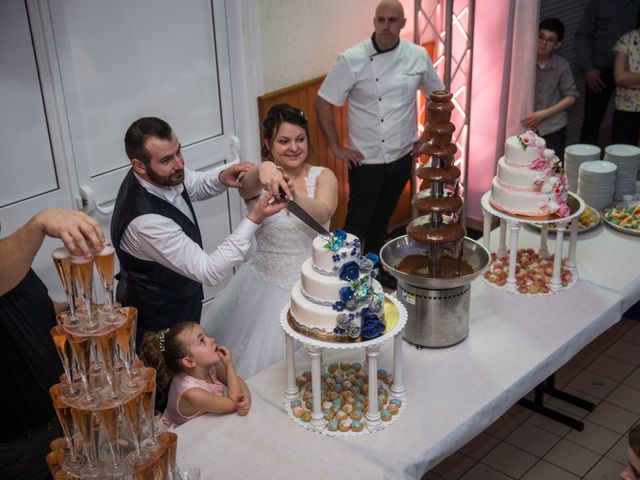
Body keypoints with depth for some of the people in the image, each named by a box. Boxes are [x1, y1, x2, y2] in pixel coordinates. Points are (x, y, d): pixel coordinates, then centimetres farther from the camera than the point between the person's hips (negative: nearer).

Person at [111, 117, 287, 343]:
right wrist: (254, 219, -38)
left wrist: (222, 177, -16)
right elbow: (210, 272, -34)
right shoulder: (145, 222, -40)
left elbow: (195, 185, 8)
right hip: (159, 323, -8)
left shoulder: (161, 175, -16)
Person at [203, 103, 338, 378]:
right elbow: (247, 187, -32)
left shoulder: (323, 177, -6)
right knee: (261, 362, 9)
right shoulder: (257, 178, -7)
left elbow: (322, 214, -27)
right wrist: (262, 170, -56)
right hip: (267, 287, 0)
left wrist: (295, 197, -49)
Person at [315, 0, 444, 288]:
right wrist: (336, 148, -10)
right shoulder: (352, 59, -14)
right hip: (365, 159, -4)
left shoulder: (418, 56, -3)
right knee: (358, 222, 2)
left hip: (401, 157, 4)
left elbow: (438, 95, 12)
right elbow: (323, 102, -10)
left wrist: (428, 135, 7)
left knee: (383, 217, 20)